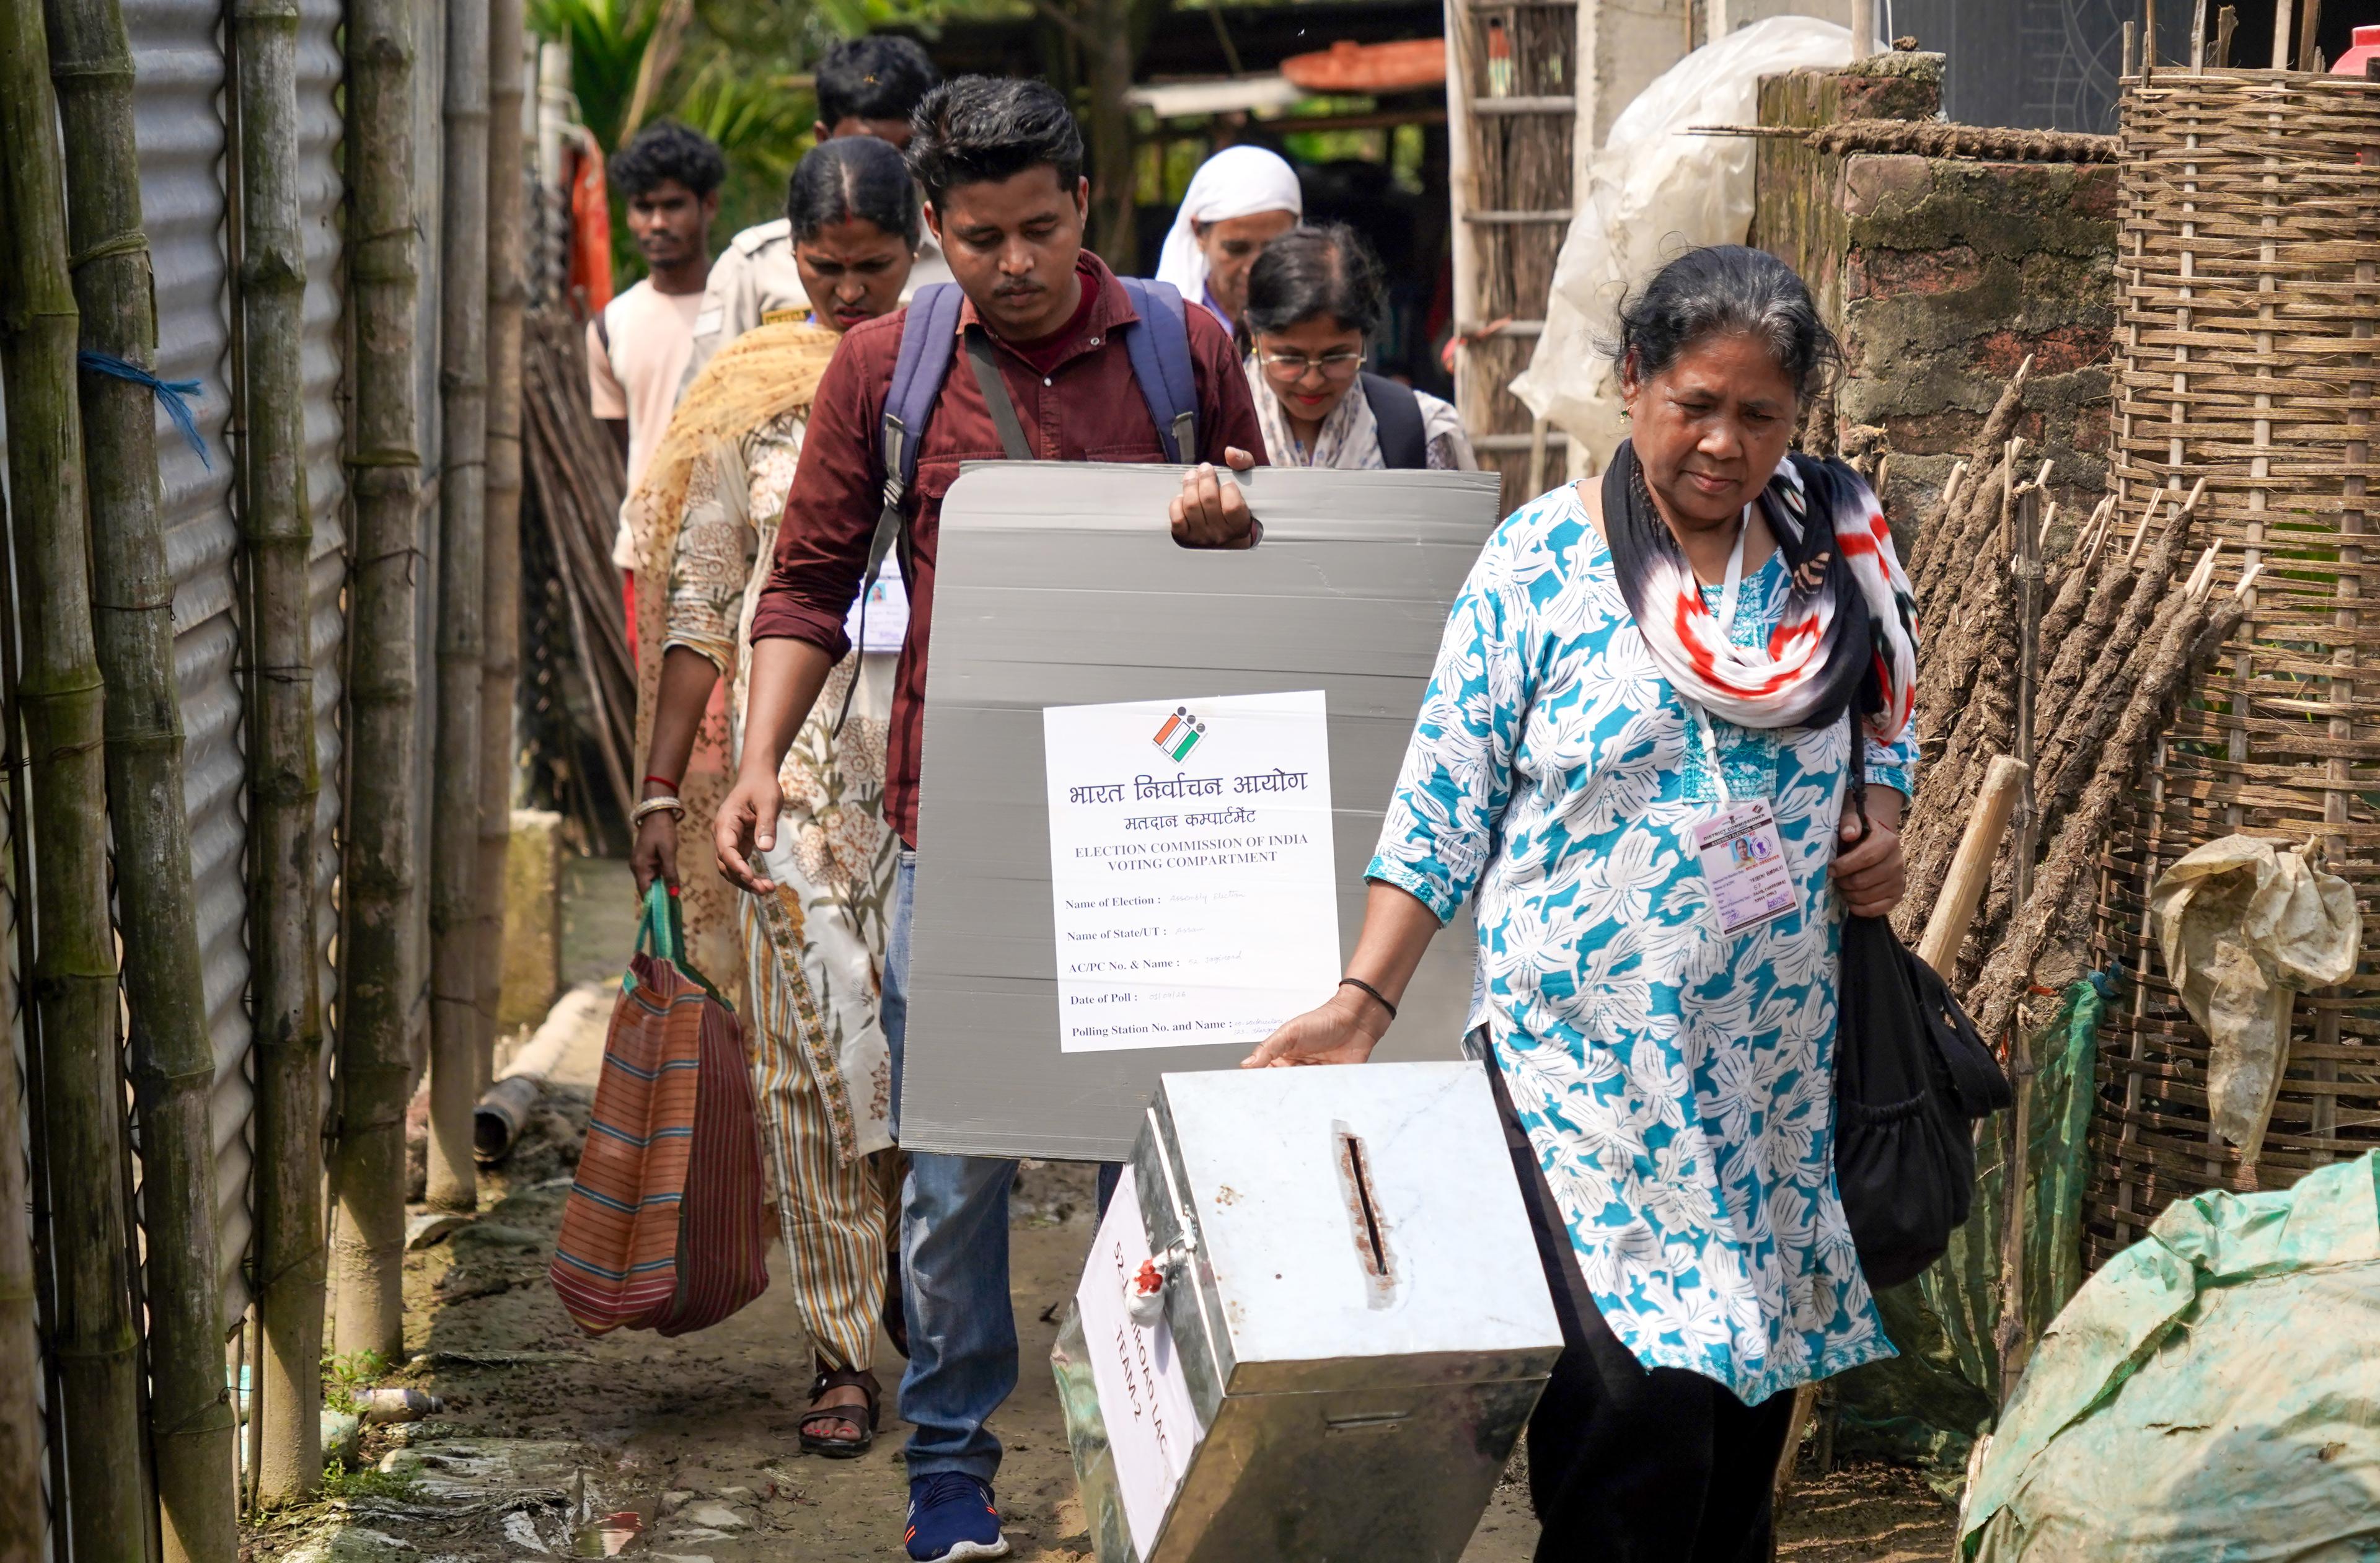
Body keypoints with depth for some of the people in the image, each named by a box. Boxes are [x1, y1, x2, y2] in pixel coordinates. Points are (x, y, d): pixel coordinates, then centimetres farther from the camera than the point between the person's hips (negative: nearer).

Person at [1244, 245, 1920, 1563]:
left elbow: (1884, 724, 21)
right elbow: (1446, 801, -3)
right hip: (1586, 1052, -4)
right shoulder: (1542, 559, -4)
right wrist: (1364, 998, -10)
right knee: (1634, 1406, -14)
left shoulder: (1833, 549, 6)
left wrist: (1885, 827, 0)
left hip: (1780, 1053, 4)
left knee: (1750, 1399, 9)